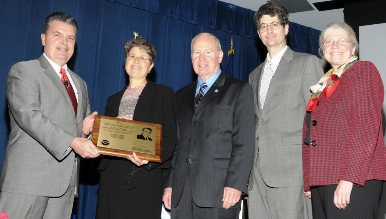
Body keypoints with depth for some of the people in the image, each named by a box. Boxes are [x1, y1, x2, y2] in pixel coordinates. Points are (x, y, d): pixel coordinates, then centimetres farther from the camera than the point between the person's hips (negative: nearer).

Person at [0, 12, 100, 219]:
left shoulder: (80, 83, 23)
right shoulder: (23, 71, 2)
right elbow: (28, 115, -14)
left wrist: (84, 130, 2)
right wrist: (72, 142, -24)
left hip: (65, 179, 6)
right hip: (28, 176, -6)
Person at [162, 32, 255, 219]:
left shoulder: (239, 90, 4)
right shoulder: (182, 95, 19)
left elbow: (244, 142, -4)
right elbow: (177, 143, 17)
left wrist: (235, 184, -13)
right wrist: (169, 184, 10)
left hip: (218, 191, -4)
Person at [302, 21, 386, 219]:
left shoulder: (364, 70, -1)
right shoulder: (324, 83, 18)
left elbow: (366, 127, -13)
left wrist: (348, 178, -20)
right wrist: (308, 181, 11)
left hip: (354, 180, -7)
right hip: (322, 179, 7)